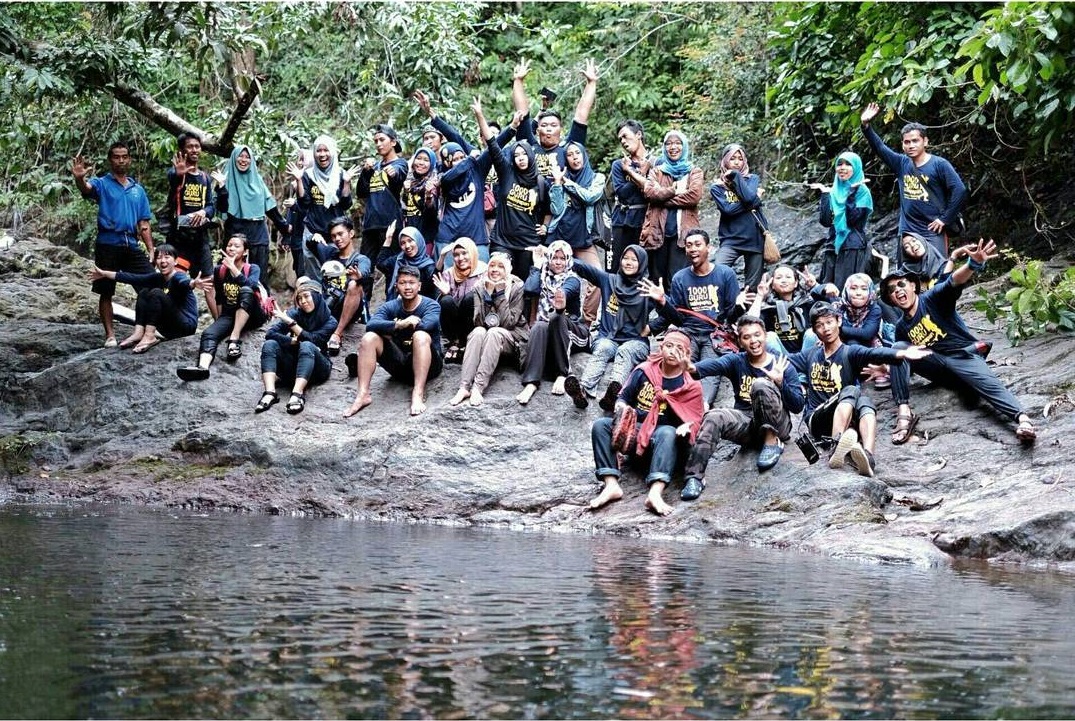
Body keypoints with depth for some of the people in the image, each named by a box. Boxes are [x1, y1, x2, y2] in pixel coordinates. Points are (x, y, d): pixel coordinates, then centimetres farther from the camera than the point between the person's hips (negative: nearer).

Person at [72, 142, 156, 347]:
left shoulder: (138, 190, 16)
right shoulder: (102, 184, 3)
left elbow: (144, 224, 16)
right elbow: (86, 189, -21)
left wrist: (151, 250, 6)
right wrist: (79, 178, -45)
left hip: (132, 245, 3)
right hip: (108, 244, -3)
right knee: (105, 291, 1)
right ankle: (110, 334, 10)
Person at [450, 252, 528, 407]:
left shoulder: (517, 287, -7)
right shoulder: (480, 288, 1)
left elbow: (508, 323, -15)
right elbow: (478, 322, -11)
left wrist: (501, 294, -19)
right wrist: (488, 294, -19)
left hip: (514, 339, -2)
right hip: (485, 335, 2)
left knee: (494, 333, -35)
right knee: (478, 332, -32)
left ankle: (478, 387, -45)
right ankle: (464, 387, -44)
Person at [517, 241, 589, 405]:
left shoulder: (572, 280, 4)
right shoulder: (543, 277, 15)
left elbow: (562, 292, -21)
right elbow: (529, 290, -8)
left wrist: (561, 303, -45)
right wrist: (537, 266, 2)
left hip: (573, 332, -2)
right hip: (545, 333, 2)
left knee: (555, 317, -34)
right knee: (539, 327, -34)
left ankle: (562, 374, -33)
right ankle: (531, 383, -51)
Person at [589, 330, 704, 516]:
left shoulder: (690, 386, 1)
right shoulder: (644, 371, 6)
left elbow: (694, 419, -3)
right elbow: (623, 396, 12)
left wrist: (687, 426, -27)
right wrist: (621, 407, -12)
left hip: (660, 438, -3)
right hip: (633, 433, 3)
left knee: (668, 432, -38)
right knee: (600, 425, -22)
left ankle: (655, 493, -59)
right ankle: (611, 485, -39)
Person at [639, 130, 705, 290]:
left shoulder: (695, 172, 10)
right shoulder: (656, 171, 17)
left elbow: (694, 196, -9)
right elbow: (648, 191, -3)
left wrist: (662, 197, -6)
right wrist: (673, 191, -8)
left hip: (683, 231, -3)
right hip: (657, 230, 3)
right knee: (656, 279, 5)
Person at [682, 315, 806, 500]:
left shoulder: (782, 366, 3)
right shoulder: (736, 361, 7)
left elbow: (798, 406, -3)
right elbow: (715, 364, -18)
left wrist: (780, 382, -20)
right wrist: (694, 369, -42)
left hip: (775, 426, -2)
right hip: (746, 425, 2)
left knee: (761, 384, -27)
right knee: (713, 417, -28)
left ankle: (772, 442, -18)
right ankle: (694, 477, -33)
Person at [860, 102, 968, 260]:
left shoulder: (939, 164, -5)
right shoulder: (902, 164, 10)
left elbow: (959, 190, -11)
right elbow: (879, 147, 10)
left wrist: (945, 219, -11)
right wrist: (866, 126, -4)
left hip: (932, 233, -5)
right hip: (907, 233, 5)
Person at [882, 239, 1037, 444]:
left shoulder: (933, 298, -1)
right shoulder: (902, 327, 14)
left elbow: (955, 282, -22)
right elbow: (902, 360, 25)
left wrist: (974, 264, -42)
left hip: (964, 355, -5)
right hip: (936, 364, 5)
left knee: (988, 384, -34)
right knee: (898, 348, -13)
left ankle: (1022, 419, -61)